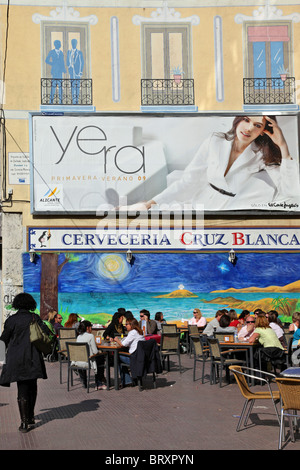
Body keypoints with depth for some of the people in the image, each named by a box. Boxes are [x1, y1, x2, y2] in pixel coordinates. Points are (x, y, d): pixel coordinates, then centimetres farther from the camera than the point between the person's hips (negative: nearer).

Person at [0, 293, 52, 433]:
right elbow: (47, 333, -6)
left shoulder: (11, 320, -6)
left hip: (17, 358, -2)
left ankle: (25, 422, -1)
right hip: (33, 358, 2)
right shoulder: (34, 318, -1)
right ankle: (30, 418, 25)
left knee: (22, 390, 1)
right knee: (32, 387, 17)